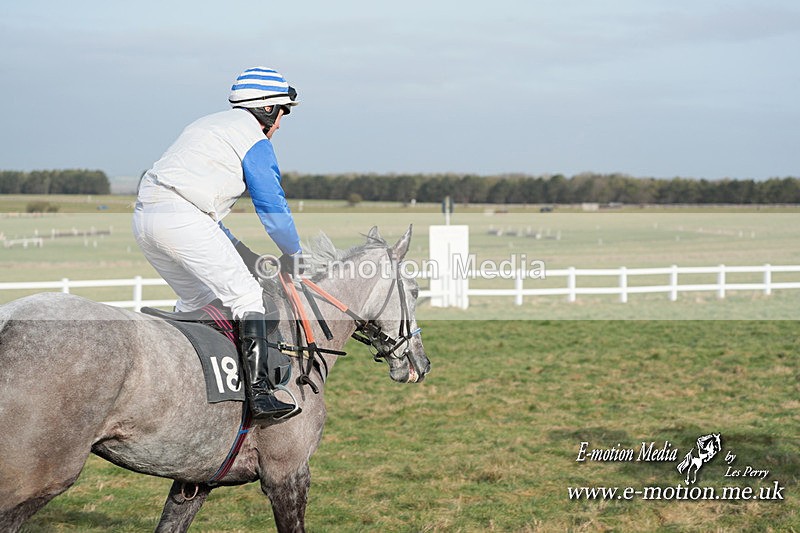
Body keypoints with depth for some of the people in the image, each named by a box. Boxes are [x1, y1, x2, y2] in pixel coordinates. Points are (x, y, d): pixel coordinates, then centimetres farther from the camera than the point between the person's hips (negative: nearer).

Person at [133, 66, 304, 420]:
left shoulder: (211, 125, 29)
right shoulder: (254, 139, 1)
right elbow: (273, 208, 0)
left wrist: (234, 250, 33)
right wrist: (294, 255, 15)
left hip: (145, 217, 9)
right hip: (182, 219, -9)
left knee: (196, 301, 23)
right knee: (246, 297, -6)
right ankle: (260, 393, -15)